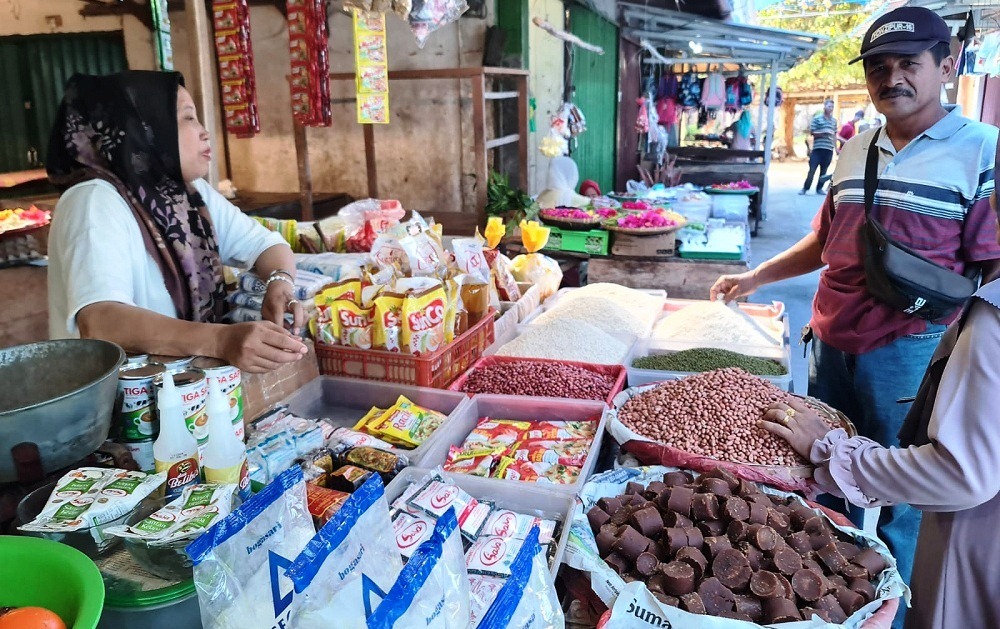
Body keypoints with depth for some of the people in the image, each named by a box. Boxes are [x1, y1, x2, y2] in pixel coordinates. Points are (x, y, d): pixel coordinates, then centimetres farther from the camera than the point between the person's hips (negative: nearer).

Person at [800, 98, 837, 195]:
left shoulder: (834, 120, 14)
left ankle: (819, 188, 14)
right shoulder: (817, 118, 1)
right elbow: (812, 132, -4)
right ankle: (805, 188, 2)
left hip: (829, 149, 4)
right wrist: (824, 133, -16)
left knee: (823, 170, 7)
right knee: (812, 170, -5)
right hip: (818, 148, -4)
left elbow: (834, 134, 18)